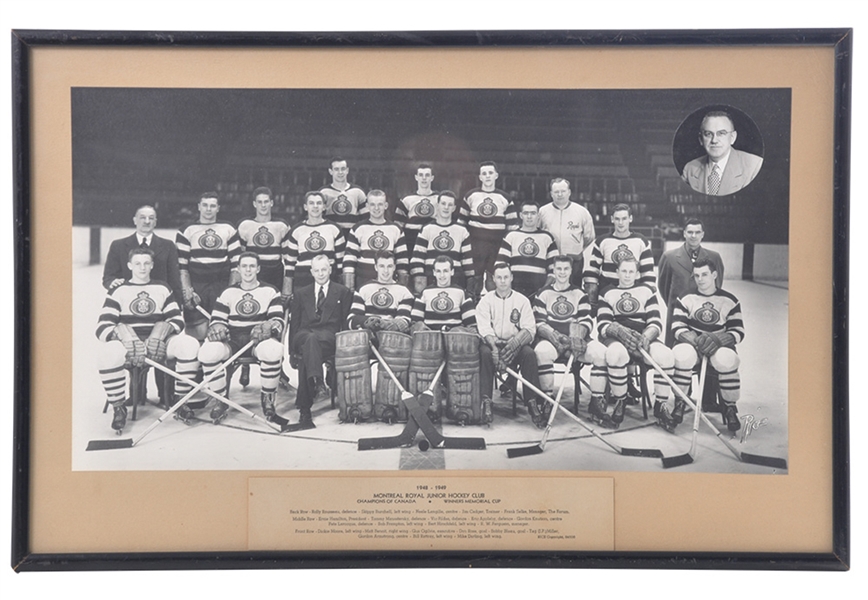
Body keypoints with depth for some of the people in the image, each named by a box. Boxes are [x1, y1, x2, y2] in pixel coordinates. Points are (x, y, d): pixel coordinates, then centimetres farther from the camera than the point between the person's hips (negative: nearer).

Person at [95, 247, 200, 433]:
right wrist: (127, 339, -23)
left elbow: (178, 321, 7)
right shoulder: (118, 291, 6)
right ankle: (118, 408, -17)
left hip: (159, 345, 2)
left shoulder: (162, 289, 14)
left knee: (189, 344, -27)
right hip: (127, 345, -2)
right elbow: (102, 328, -4)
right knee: (108, 353, -36)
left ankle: (180, 399, -12)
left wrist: (160, 334, -15)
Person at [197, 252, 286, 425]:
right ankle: (221, 399, -9)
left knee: (273, 349, -38)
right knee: (208, 351, -30)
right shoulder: (228, 293, 16)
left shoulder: (270, 291, 9)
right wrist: (217, 328, -14)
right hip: (232, 340, 2)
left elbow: (278, 320, 0)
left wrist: (268, 327, -23)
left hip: (260, 339, -2)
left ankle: (267, 398, -14)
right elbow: (217, 320, 11)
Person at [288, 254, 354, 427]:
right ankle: (318, 384, -57)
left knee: (306, 353, -37)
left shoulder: (342, 292, 20)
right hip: (303, 335, 1)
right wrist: (292, 351, 8)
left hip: (329, 336, -1)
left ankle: (304, 409, -47)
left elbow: (346, 322, 14)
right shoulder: (301, 294, 26)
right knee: (310, 339, -40)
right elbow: (294, 323, 20)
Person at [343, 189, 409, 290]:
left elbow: (402, 259, 10)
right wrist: (349, 289, -6)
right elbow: (349, 259, 1)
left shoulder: (395, 229, 9)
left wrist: (402, 287, 5)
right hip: (362, 284, -1)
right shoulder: (357, 229, 4)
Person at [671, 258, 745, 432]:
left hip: (720, 344, 0)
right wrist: (695, 340, -21)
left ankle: (730, 408, -14)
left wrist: (717, 339, -19)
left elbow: (738, 332, 1)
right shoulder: (686, 299, 7)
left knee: (726, 360, -36)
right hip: (691, 342, 0)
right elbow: (677, 327, -2)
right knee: (682, 355, -37)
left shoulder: (730, 301, 7)